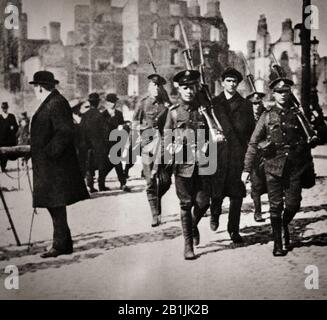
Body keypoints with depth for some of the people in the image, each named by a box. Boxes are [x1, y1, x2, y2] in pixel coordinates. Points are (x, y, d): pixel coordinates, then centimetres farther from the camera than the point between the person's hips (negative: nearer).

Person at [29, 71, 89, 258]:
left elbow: (65, 132, -23)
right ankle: (62, 243, 22)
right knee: (54, 204, 14)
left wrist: (49, 152, -21)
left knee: (56, 204, -5)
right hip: (49, 165, 10)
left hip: (54, 165, -10)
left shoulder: (57, 104, -15)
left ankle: (61, 245, 3)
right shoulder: (50, 103, 16)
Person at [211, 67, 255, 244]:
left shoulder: (245, 105, 11)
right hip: (219, 151, 0)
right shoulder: (213, 103, 10)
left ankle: (234, 230, 10)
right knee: (217, 191, 0)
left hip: (238, 154, 1)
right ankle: (215, 214, 31)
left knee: (236, 193, 0)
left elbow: (251, 130, 8)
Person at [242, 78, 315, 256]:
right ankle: (277, 243, 13)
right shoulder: (267, 116, 2)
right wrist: (247, 169, -4)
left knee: (293, 204, 0)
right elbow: (253, 143, 1)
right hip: (274, 166, -1)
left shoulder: (298, 114, 6)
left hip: (295, 166, 1)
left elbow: (306, 140, 11)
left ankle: (285, 225, 33)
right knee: (276, 206, 1)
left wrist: (309, 167, 11)